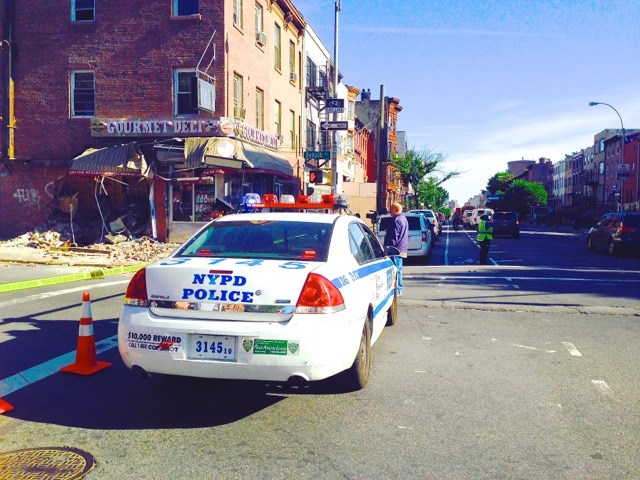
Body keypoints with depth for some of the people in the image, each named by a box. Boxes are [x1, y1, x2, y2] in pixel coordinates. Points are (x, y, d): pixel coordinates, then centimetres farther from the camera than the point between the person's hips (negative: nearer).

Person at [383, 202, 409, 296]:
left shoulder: (397, 220, -18)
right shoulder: (403, 219, 16)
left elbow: (394, 236, -21)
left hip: (396, 249, -11)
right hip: (401, 249, 11)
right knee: (398, 269, 16)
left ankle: (397, 291, -3)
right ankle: (399, 290, 23)